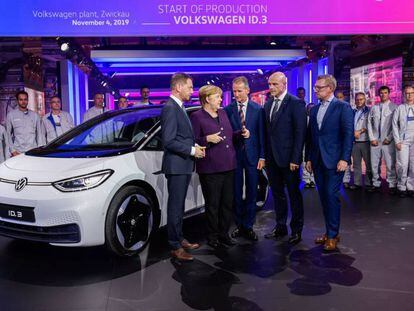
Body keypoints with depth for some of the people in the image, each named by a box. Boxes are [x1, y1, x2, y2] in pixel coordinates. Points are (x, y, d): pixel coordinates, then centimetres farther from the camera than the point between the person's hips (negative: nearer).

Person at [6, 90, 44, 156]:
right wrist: (12, 150, -3)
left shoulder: (35, 115, 10)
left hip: (33, 152, 1)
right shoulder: (11, 115, 6)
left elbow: (40, 133, 9)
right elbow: (8, 134, 5)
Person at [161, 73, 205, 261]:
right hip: (176, 166, -10)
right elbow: (169, 141, -22)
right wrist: (192, 150, -16)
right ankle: (175, 247, 8)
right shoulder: (170, 108, -16)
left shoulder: (179, 108, 16)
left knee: (179, 206, 18)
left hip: (184, 165, 10)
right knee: (175, 207, -1)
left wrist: (195, 146, 7)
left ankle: (179, 239, 30)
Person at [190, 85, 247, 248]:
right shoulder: (197, 117, -6)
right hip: (210, 169, -7)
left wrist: (241, 133, 7)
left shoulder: (222, 113, 14)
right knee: (212, 204, 4)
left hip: (228, 166, 7)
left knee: (228, 203, 12)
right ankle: (212, 236, 19)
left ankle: (224, 233, 27)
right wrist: (207, 139, -24)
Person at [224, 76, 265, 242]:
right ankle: (239, 225, 22)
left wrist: (262, 156, -4)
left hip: (252, 155, 0)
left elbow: (262, 134, 1)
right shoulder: (228, 109, 2)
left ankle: (248, 226, 17)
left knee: (252, 193, 6)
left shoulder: (258, 109, 1)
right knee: (236, 192, 8)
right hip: (234, 155, 0)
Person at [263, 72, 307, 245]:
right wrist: (265, 156, 6)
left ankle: (296, 230, 18)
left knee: (294, 194, 6)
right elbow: (267, 131, 12)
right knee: (277, 193, 14)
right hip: (271, 158, 6)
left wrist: (295, 158, -17)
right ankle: (280, 227, 27)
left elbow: (300, 132, -13)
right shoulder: (268, 104, 11)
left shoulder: (296, 103, -9)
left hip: (288, 158, -6)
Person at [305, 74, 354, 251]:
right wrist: (308, 158, 11)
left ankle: (332, 235, 4)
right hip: (317, 161, 6)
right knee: (324, 197, 9)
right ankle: (330, 231, 20)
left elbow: (348, 134, -8)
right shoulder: (314, 109, 14)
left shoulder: (343, 107, -3)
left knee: (331, 196, -6)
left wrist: (344, 159, -15)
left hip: (334, 160, -6)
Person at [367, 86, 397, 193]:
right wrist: (372, 138, 0)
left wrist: (389, 138, -8)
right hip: (375, 141, 3)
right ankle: (376, 184, 17)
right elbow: (369, 123, 9)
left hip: (388, 141, -3)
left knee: (390, 164, -3)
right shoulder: (374, 108, 11)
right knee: (374, 164, 7)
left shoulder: (394, 107, 2)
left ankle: (392, 185, 6)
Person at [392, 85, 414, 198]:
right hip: (403, 141, -2)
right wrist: (397, 141, -3)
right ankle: (402, 187, 7)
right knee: (402, 165, -5)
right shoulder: (399, 108, 4)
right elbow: (394, 125, 2)